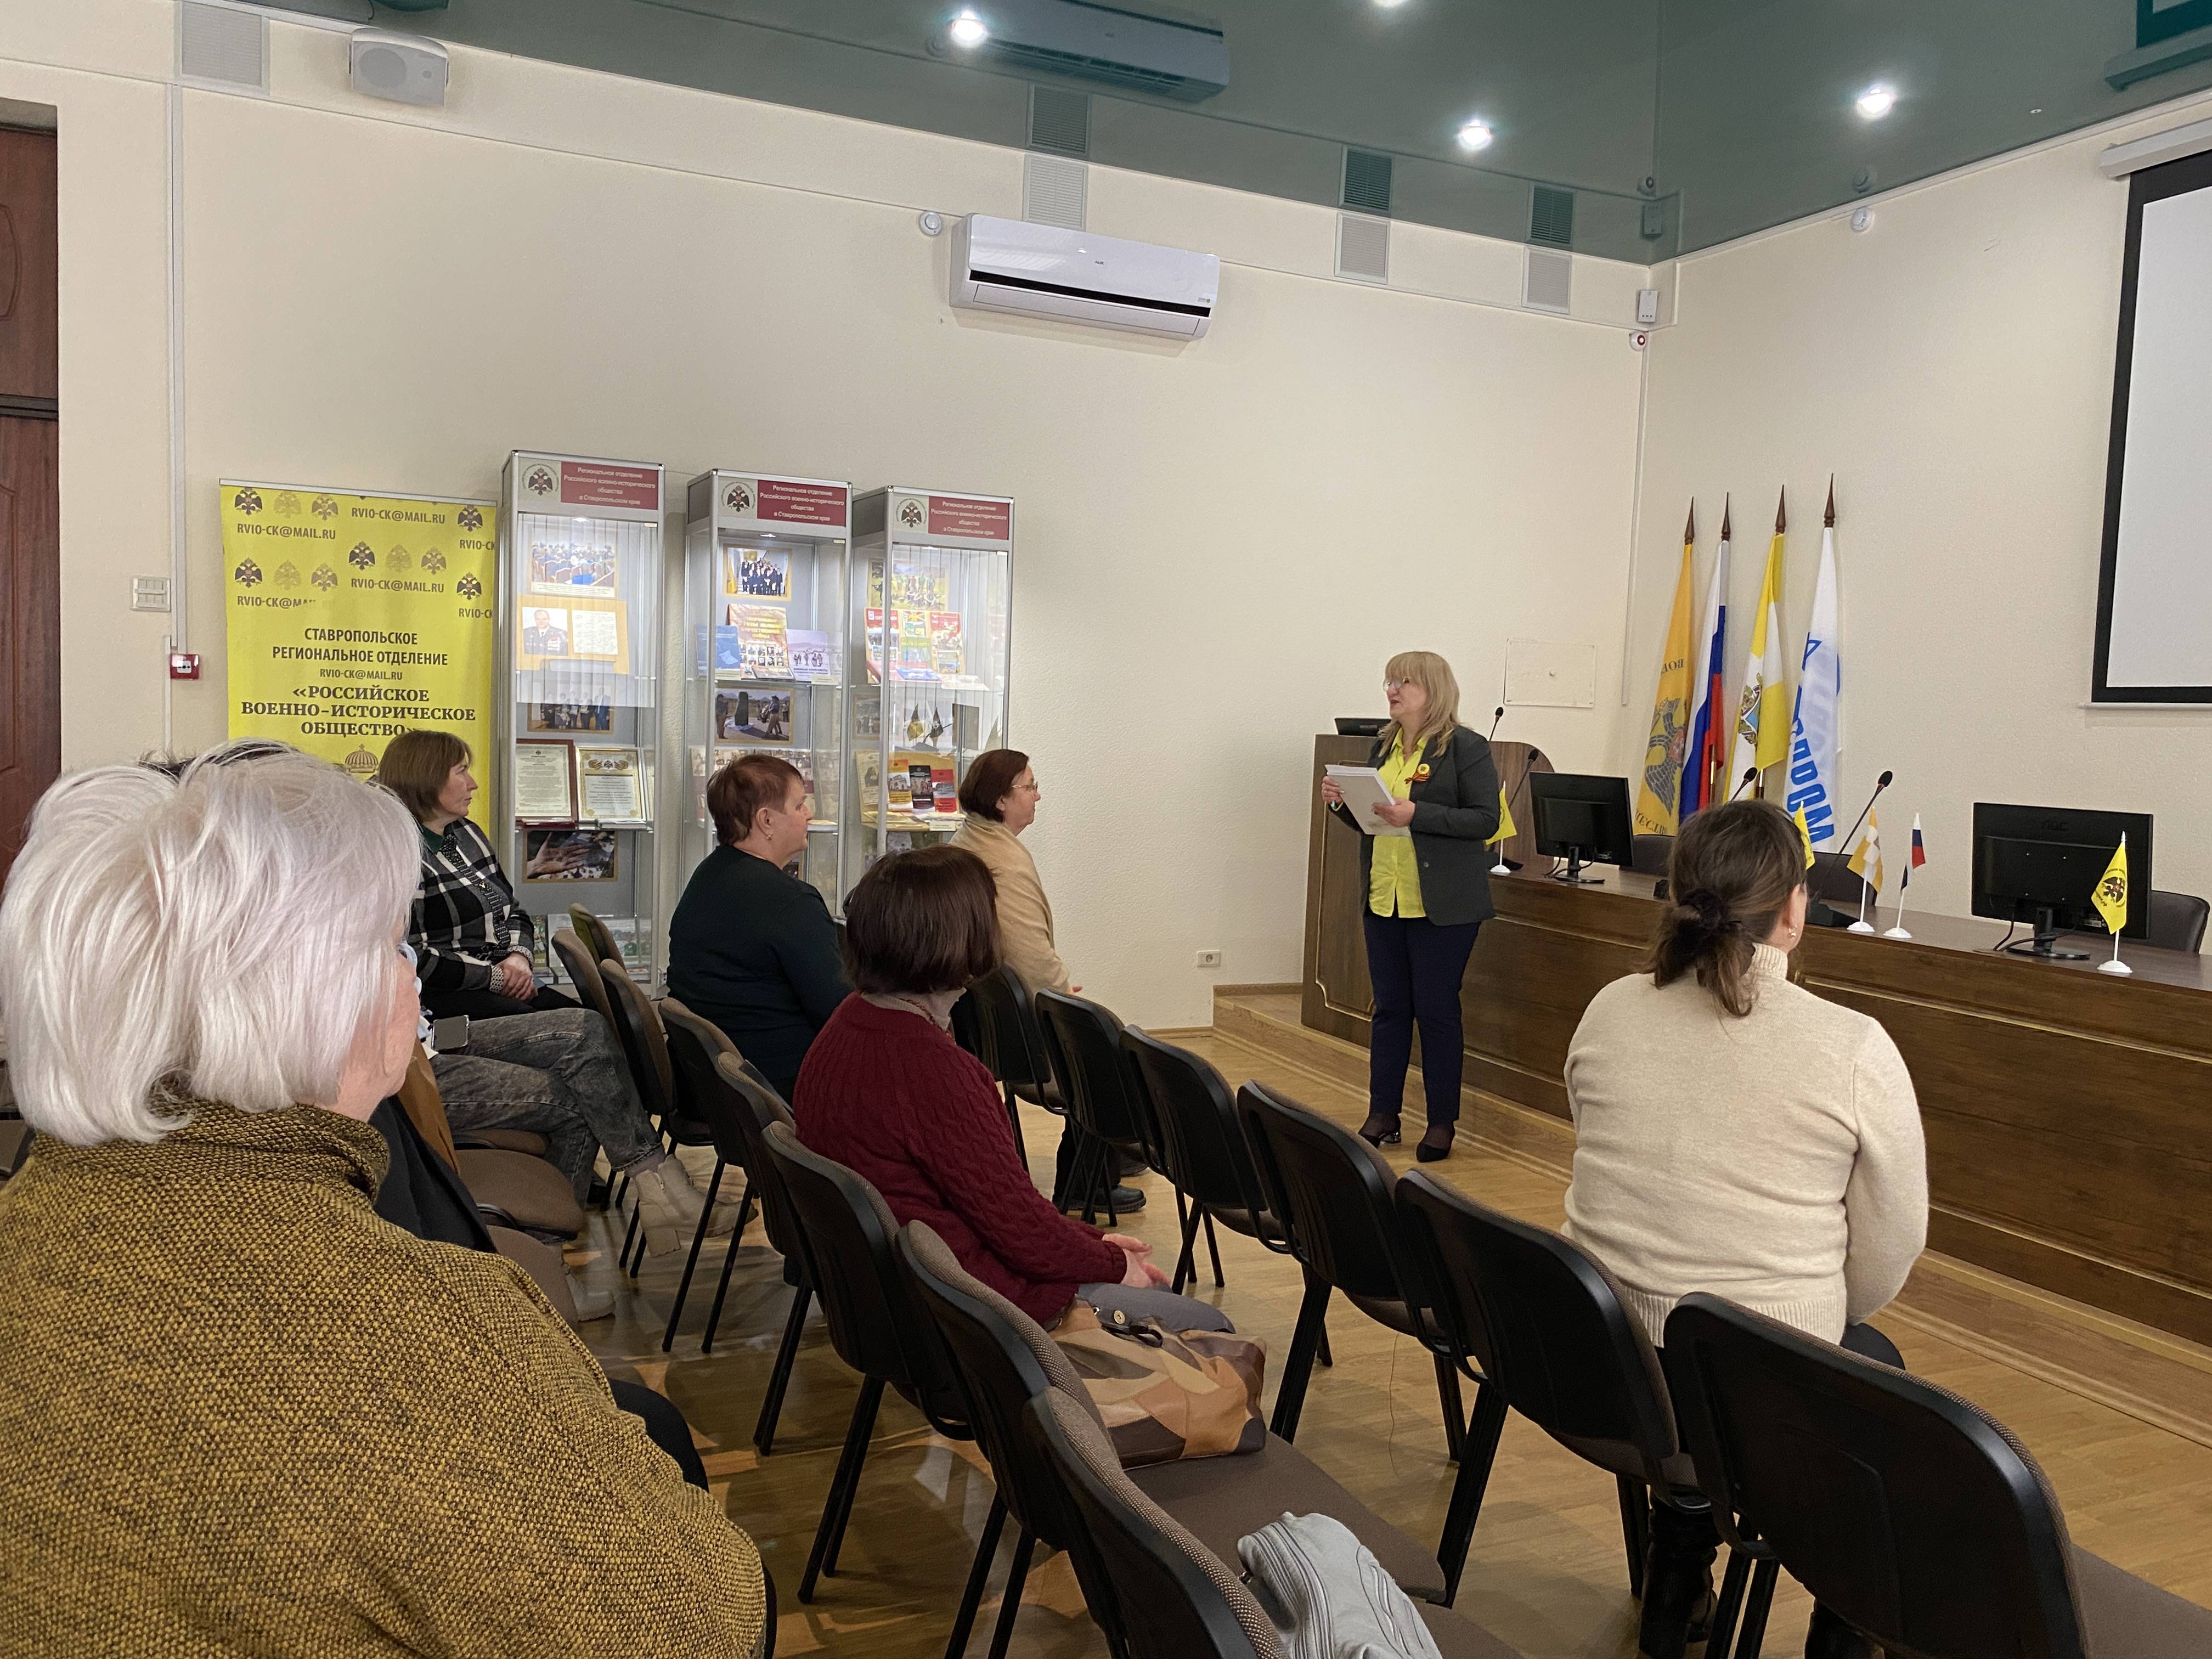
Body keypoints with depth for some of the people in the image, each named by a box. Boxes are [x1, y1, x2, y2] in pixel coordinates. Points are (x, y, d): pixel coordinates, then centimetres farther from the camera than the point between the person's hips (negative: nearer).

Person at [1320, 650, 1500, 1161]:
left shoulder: (1466, 748, -8)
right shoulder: (1383, 746, 13)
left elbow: (1485, 819, -14)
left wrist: (1417, 814, -23)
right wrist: (1343, 803, -1)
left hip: (1441, 906, -6)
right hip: (1383, 900, 6)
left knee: (1437, 1010, 2)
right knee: (1388, 1007, 11)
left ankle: (1442, 1122, 14)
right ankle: (1382, 1116, 19)